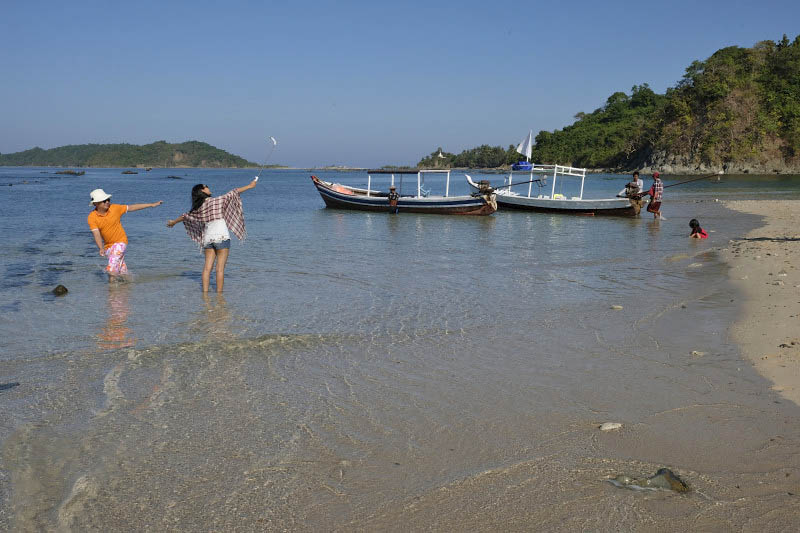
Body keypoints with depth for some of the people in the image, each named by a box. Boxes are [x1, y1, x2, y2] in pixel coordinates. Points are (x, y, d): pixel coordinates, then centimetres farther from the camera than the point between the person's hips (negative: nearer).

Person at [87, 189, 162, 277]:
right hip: (108, 246, 3)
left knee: (112, 269, -17)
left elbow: (131, 207, 1)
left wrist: (151, 204, 4)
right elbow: (96, 234, -19)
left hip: (120, 242, -3)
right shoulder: (92, 217, -12)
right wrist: (101, 248, -35)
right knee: (122, 270, 14)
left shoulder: (115, 208, -11)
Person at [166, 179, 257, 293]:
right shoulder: (217, 201, -6)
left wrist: (173, 222, 42)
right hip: (221, 236, -5)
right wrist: (250, 186, 2)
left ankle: (205, 292, 4)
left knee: (207, 267, 7)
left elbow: (185, 216, 23)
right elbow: (232, 193, -5)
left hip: (208, 238, 5)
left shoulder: (198, 208, 9)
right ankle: (219, 293, -3)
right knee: (220, 268, -3)